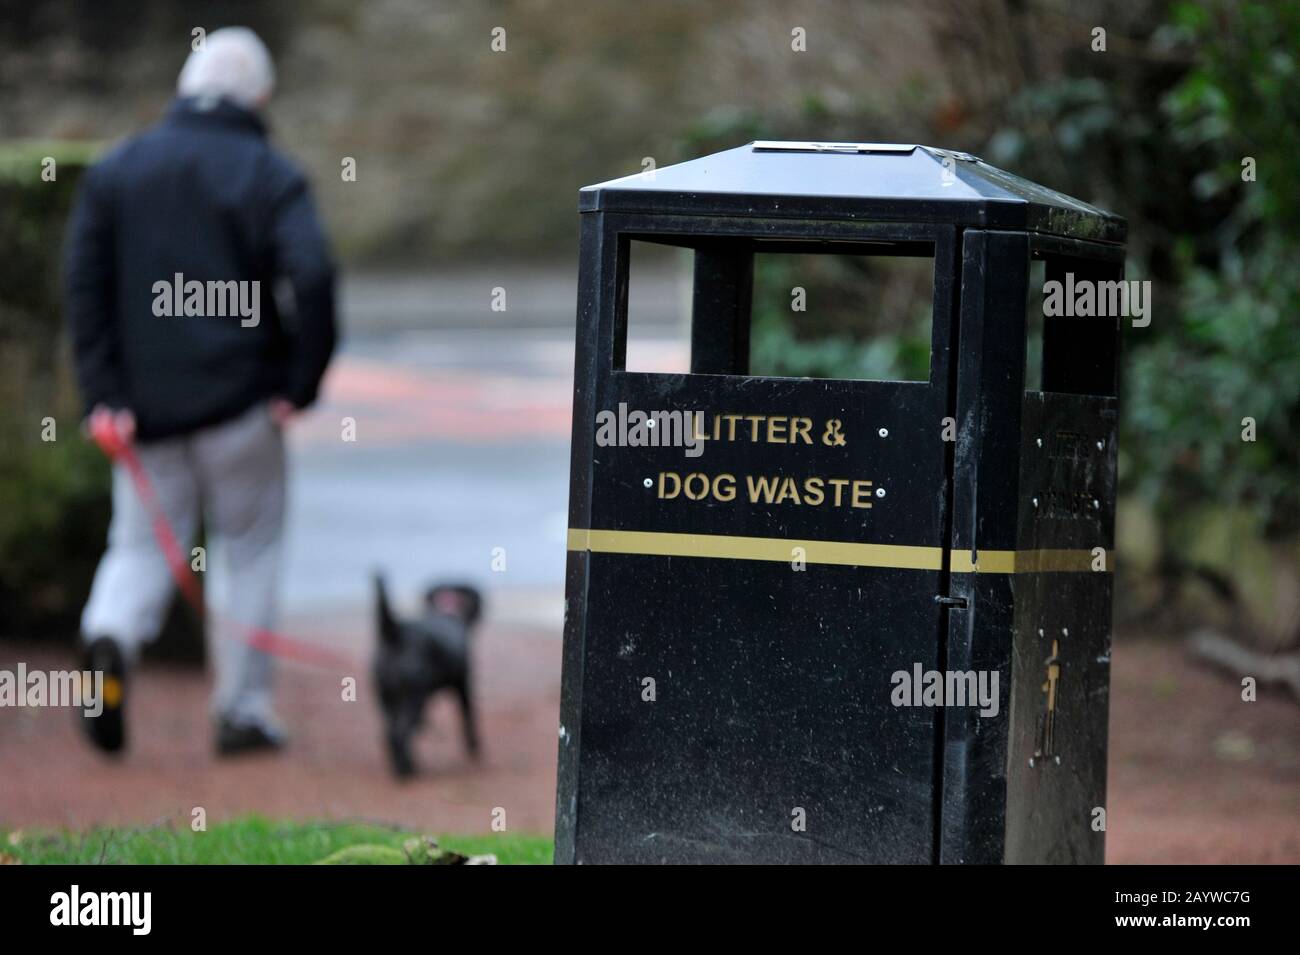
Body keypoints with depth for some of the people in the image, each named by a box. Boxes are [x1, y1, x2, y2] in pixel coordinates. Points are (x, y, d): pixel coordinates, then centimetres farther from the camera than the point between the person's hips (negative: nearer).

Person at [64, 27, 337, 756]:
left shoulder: (115, 171, 7)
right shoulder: (270, 175, -3)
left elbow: (85, 285, 0)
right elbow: (312, 275, -18)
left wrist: (103, 394, -3)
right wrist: (303, 382, -8)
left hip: (146, 401, 3)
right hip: (240, 400, -3)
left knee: (142, 543, 9)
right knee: (249, 546, 10)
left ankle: (111, 635, -21)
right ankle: (244, 709, 10)